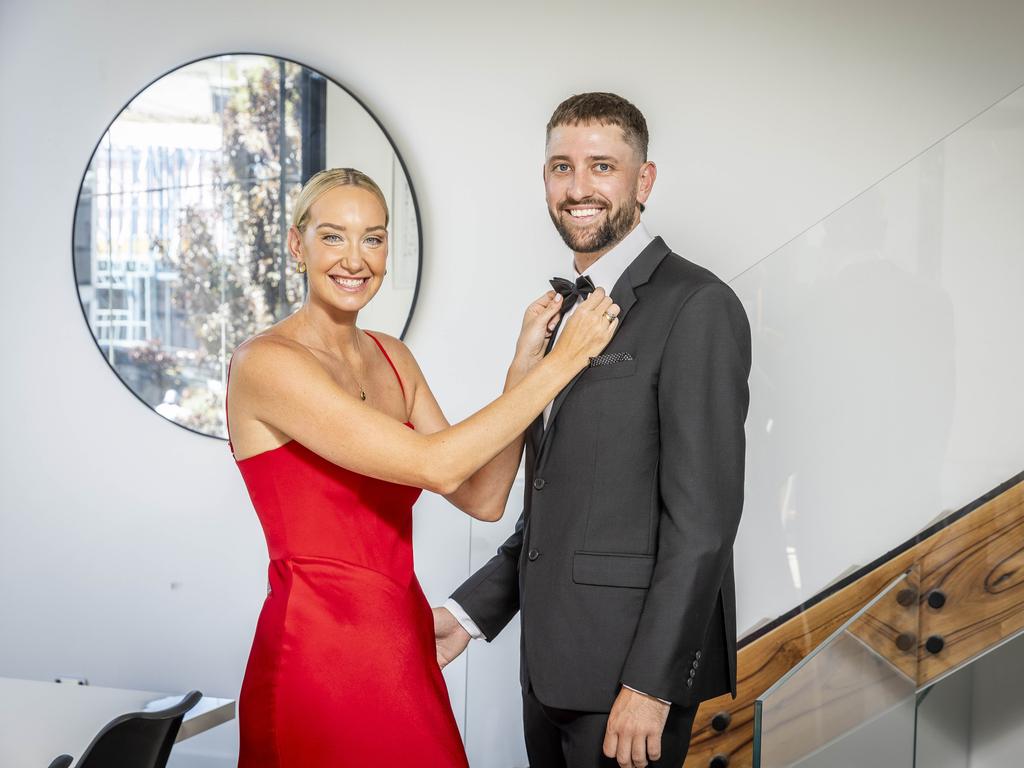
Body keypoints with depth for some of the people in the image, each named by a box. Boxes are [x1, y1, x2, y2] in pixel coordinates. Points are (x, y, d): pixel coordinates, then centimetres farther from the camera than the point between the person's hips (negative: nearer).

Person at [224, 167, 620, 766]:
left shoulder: (392, 357, 9)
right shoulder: (265, 362, -15)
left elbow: (483, 498, 3)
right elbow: (436, 466, -23)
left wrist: (525, 363, -6)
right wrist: (562, 360, -17)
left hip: (407, 647, 7)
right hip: (318, 655, -7)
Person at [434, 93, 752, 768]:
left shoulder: (696, 306, -13)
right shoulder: (565, 310, 13)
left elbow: (704, 514, -18)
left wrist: (651, 683, -19)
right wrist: (471, 610, 9)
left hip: (631, 670, -7)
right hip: (552, 663, 8)